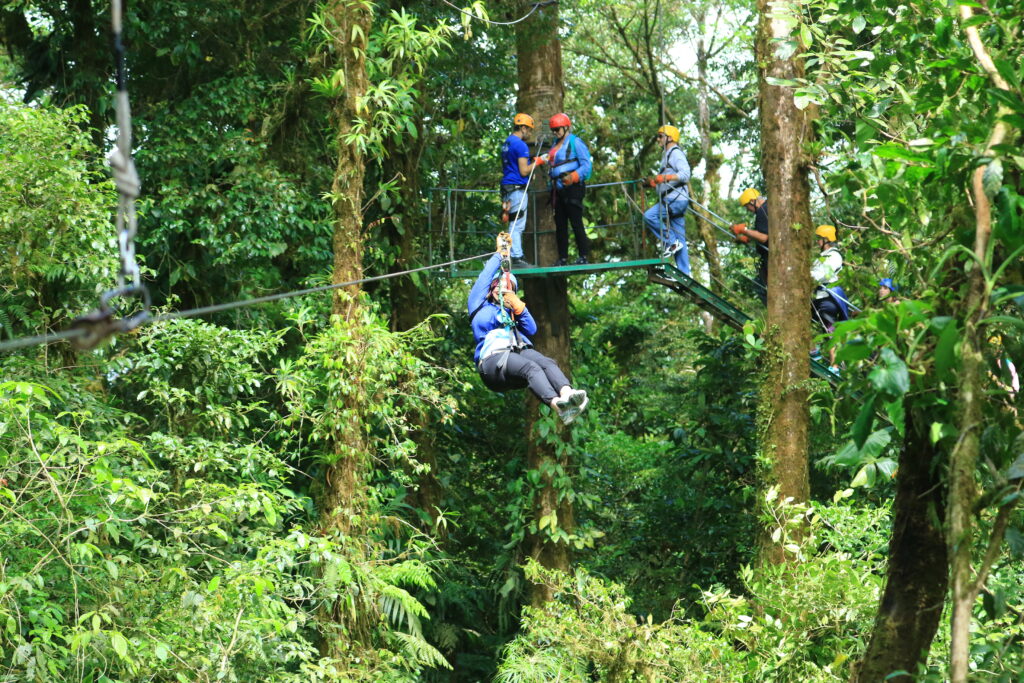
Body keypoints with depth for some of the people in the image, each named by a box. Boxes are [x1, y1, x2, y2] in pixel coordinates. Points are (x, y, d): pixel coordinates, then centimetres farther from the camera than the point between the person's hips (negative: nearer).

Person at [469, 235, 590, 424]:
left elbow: (532, 329, 22)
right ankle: (557, 405, -65)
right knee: (531, 367, -38)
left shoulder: (511, 311, 38)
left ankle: (567, 393, -62)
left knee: (547, 363, -31)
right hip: (493, 358, -5)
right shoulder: (480, 306, 26)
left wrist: (519, 307, 11)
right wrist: (499, 253, 31)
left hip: (520, 351, 5)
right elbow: (486, 275, 21)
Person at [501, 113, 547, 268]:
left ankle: (517, 256, 14)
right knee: (517, 225, -8)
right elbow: (524, 171, -16)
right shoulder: (520, 145, -13)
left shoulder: (507, 143, 17)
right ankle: (516, 257, -8)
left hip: (507, 187, 9)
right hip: (517, 188, -9)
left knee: (515, 225, 12)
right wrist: (538, 162, -4)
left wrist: (532, 161, 20)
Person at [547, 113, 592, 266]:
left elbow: (586, 165, -14)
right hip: (559, 189, 9)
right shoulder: (556, 144, 19)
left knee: (576, 222, -10)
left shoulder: (575, 142, -7)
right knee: (560, 225, 8)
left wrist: (573, 177, -25)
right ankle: (562, 258, 12)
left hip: (572, 189, -9)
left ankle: (584, 256, -7)